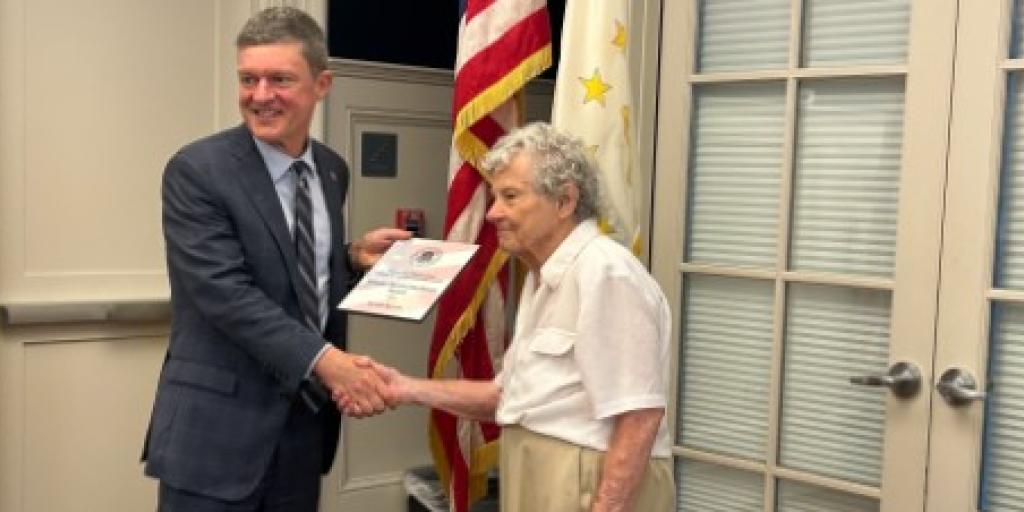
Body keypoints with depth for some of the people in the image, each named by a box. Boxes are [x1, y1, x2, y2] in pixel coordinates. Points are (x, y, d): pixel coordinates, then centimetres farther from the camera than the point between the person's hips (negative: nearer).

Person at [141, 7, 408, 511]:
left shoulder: (332, 170, 7)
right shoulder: (197, 170, -13)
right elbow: (226, 291, -22)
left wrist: (355, 255, -1)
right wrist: (324, 360, -29)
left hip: (306, 420, 6)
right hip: (217, 426, -6)